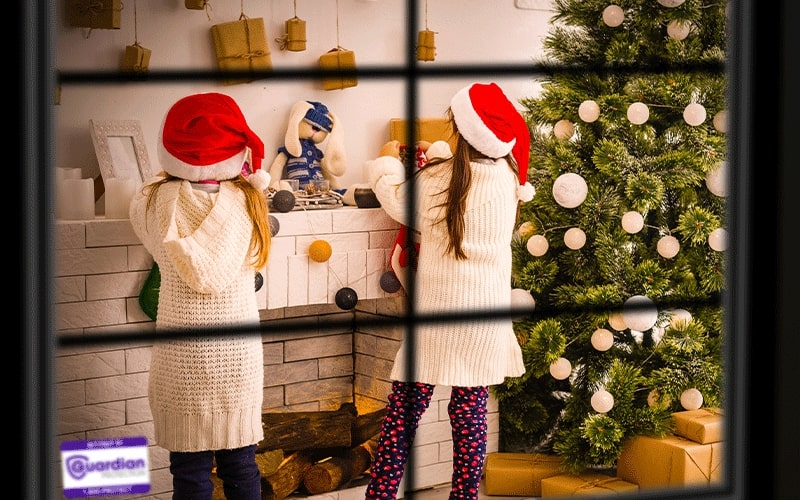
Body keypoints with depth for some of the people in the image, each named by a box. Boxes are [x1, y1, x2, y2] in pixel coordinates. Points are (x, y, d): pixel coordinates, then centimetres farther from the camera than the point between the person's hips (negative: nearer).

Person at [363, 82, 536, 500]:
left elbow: (399, 203, 8)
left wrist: (386, 162, 23)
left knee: (404, 410, 0)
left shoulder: (439, 180, -12)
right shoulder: (507, 175, 0)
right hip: (487, 312, 4)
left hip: (439, 308, -4)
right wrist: (440, 153, 33)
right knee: (471, 412, 9)